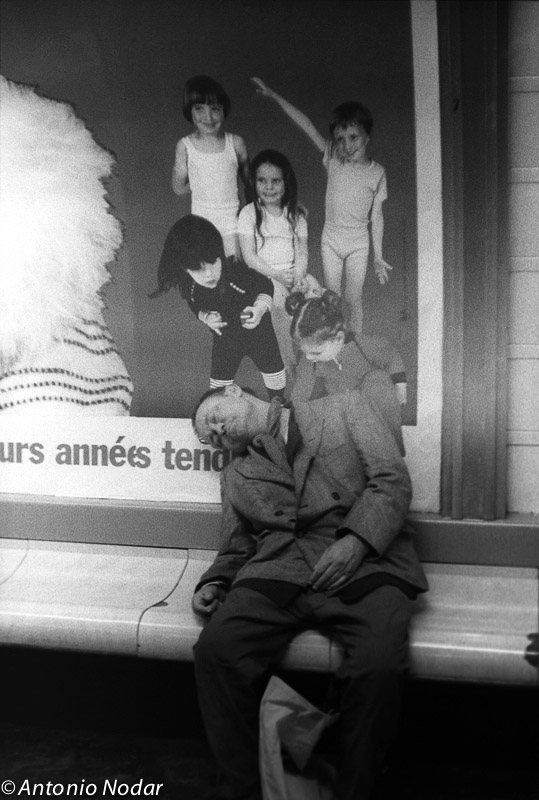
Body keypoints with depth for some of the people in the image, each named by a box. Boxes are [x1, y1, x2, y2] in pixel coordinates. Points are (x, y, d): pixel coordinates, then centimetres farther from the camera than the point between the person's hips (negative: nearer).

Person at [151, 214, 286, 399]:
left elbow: (266, 286, -19)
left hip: (257, 331, -1)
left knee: (273, 370, 21)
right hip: (225, 339, 1)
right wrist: (206, 317, -24)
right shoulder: (189, 288, -27)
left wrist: (260, 309, -39)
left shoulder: (237, 272, -39)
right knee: (218, 382, 13)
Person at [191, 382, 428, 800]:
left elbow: (393, 479, 5)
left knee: (379, 664, -32)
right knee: (215, 648, -26)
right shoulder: (236, 472, 29)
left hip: (364, 563, -3)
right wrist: (214, 583, 5)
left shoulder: (344, 408, 17)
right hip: (277, 572, 3)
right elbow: (236, 549, 27)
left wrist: (356, 540, -10)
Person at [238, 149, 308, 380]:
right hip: (262, 279, -2)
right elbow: (249, 256, -6)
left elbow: (302, 251, 3)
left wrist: (297, 279, -14)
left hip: (292, 277, 2)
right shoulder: (249, 214, -3)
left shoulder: (296, 213, 5)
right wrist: (278, 275, -15)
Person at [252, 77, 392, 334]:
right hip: (331, 240, 2)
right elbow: (307, 126, -17)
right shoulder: (333, 159, -9)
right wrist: (274, 96, -22)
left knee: (354, 299, 6)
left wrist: (378, 256, -1)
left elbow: (376, 216, -4)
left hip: (358, 244, -1)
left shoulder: (377, 173, -10)